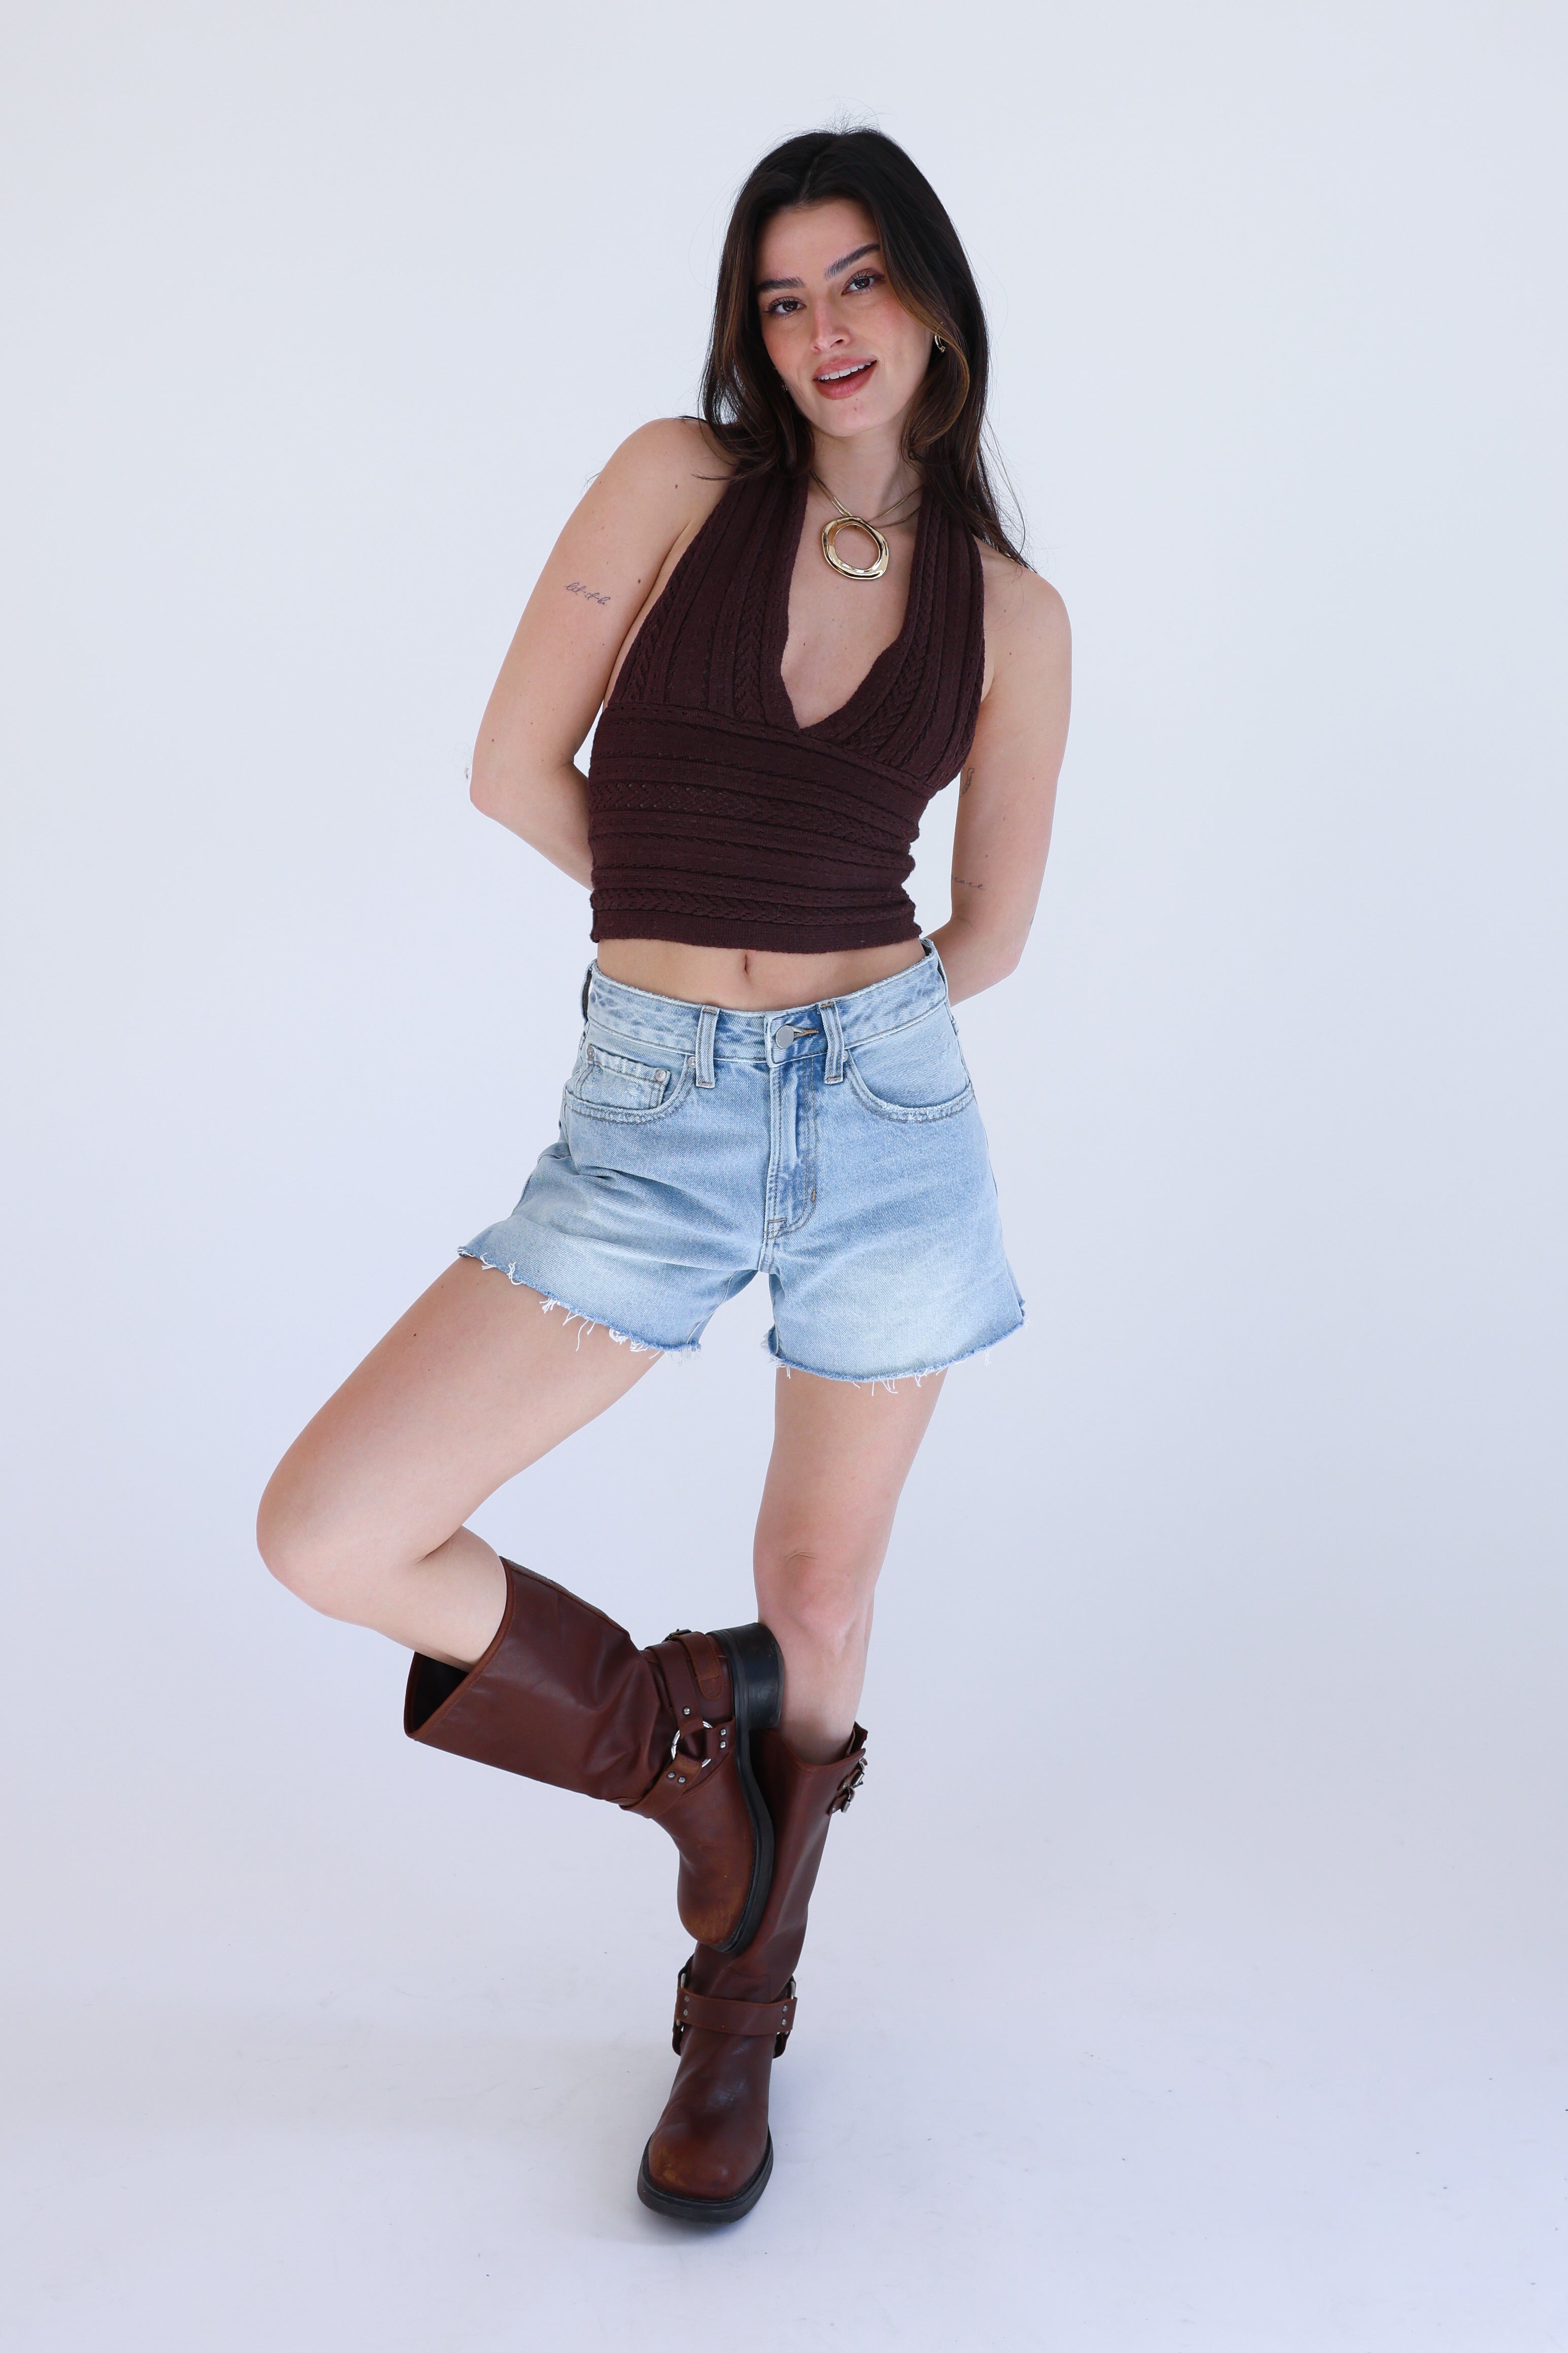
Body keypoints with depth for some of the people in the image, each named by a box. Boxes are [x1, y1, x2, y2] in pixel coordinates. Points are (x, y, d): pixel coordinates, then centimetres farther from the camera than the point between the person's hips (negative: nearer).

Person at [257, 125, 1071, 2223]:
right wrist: (715, 943, 9)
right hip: (648, 1122, 0)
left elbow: (992, 932, 11)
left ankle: (739, 2013, 37)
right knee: (325, 1533, -10)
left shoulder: (1012, 613, 4)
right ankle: (667, 1726, 18)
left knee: (820, 1591, 11)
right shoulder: (678, 481, 1)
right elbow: (517, 769, 0)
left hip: (887, 1107, 1)